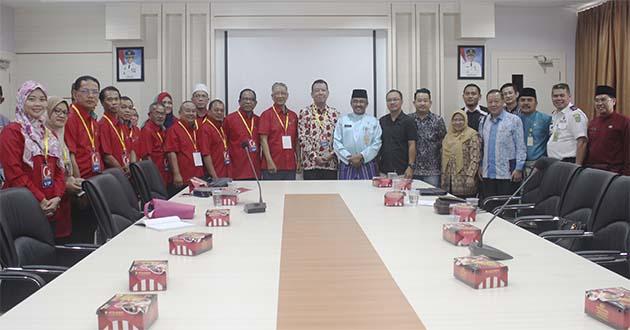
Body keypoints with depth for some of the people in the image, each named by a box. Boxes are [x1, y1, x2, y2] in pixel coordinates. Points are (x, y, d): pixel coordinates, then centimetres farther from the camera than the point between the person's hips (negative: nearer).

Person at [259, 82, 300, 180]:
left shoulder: (293, 115, 12)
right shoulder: (266, 114, -2)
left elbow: (296, 140, 15)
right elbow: (263, 140, -7)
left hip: (290, 165, 5)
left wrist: (298, 160, 8)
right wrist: (269, 161, -15)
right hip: (272, 165, -4)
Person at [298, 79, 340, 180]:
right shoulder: (305, 113, 2)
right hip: (311, 163, -2)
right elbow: (302, 137, -4)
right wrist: (314, 156, -11)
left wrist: (332, 154, -6)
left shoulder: (335, 113, 10)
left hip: (331, 163, 2)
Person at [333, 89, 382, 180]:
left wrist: (362, 156, -12)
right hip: (347, 164, 0)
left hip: (367, 166, 0)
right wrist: (349, 158, -9)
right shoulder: (342, 120, 9)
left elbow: (377, 143, -1)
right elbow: (337, 142, 2)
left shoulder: (373, 121, 8)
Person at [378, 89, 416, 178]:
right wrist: (376, 165, 7)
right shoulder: (382, 121, 11)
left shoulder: (408, 121, -2)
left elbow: (412, 145, -6)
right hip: (384, 170, 4)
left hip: (402, 171, -4)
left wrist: (411, 166, -13)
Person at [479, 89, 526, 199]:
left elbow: (520, 147, -5)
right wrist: (480, 166, 12)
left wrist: (518, 169, -10)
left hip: (507, 173, -4)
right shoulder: (484, 122, 12)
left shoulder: (514, 120, -3)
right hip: (487, 174, 4)